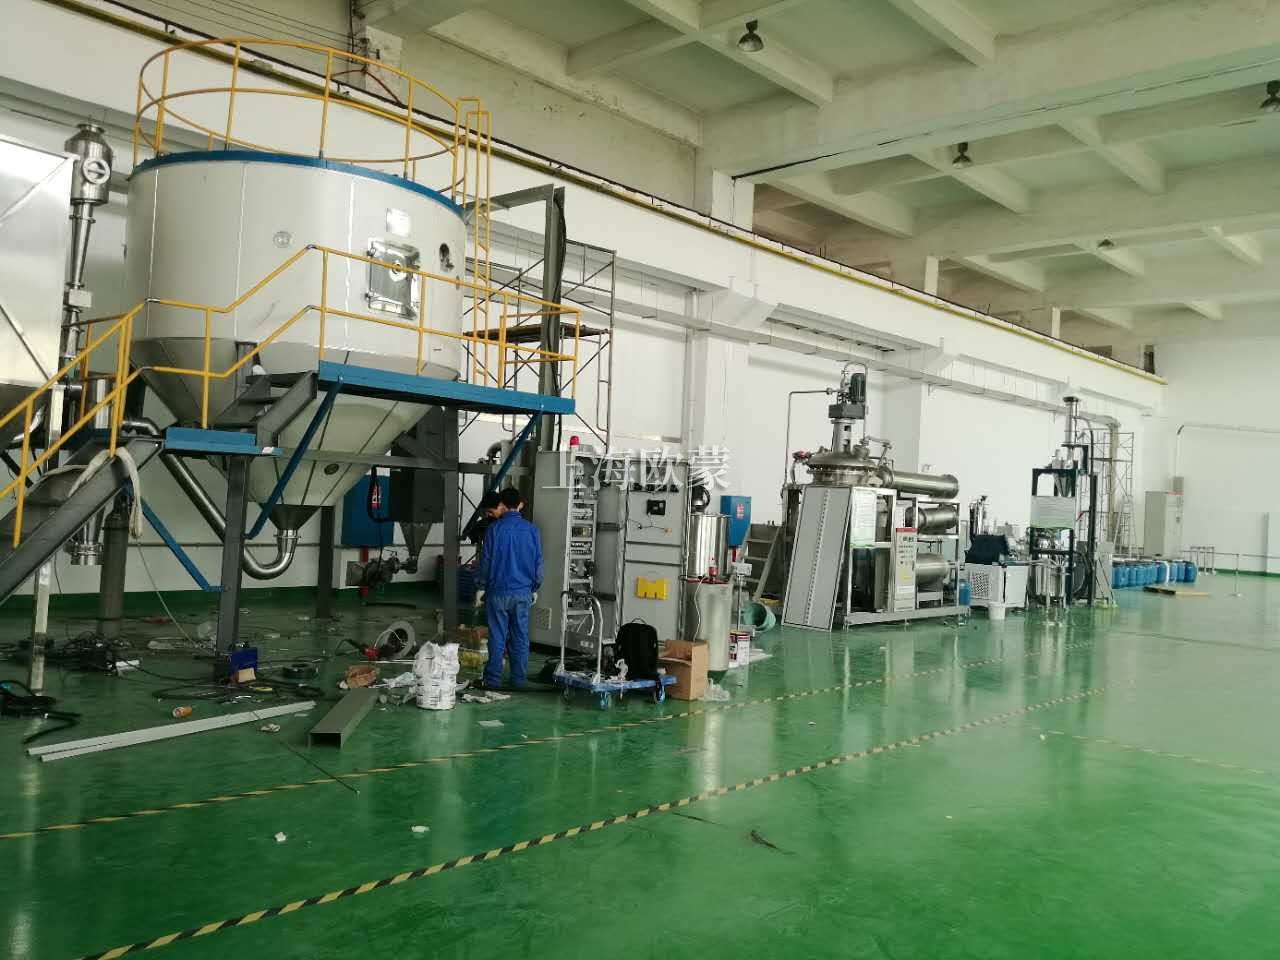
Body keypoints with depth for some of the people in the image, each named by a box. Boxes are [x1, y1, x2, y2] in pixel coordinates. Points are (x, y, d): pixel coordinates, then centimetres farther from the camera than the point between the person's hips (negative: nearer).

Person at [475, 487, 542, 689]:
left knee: (497, 637, 3)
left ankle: (493, 679, 7)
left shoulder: (495, 528, -8)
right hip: (523, 592, 2)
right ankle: (519, 679, 14)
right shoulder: (531, 530, 1)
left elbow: (485, 561, -4)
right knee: (520, 637, 9)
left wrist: (480, 586, 10)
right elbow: (538, 562, 6)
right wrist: (535, 588, 19)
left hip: (498, 591, -2)